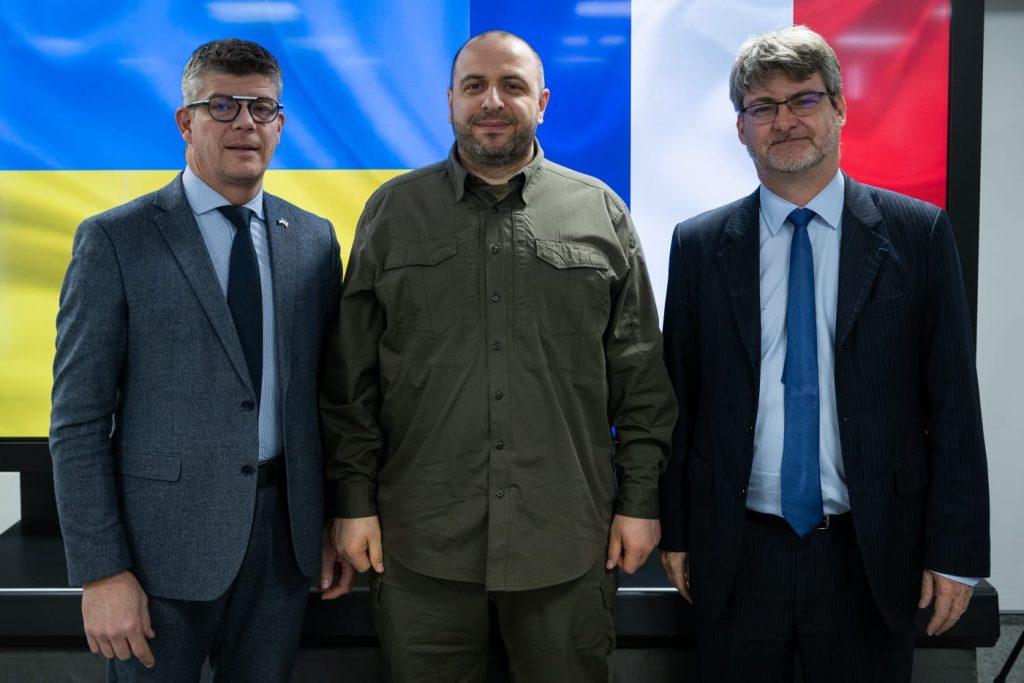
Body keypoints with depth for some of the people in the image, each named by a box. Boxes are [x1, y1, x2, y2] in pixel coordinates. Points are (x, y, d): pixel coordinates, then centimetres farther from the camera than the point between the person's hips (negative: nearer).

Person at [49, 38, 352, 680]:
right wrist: (101, 572, -11)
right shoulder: (115, 240, -6)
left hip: (285, 533, 4)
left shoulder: (316, 239, 7)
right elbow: (78, 420, -7)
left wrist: (340, 519, 8)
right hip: (163, 538, -3)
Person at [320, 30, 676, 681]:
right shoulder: (393, 211, 6)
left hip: (569, 535, 0)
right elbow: (352, 376, 6)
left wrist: (640, 500, 1)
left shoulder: (600, 210, 6)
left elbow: (641, 375, 5)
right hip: (420, 536, 0)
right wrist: (355, 500, 1)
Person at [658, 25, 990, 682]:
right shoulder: (699, 245, 2)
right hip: (736, 555, 1)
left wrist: (955, 551, -3)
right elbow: (677, 399, 4)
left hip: (871, 555, -1)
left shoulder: (919, 232, -2)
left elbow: (954, 402, -2)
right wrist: (675, 530, 5)